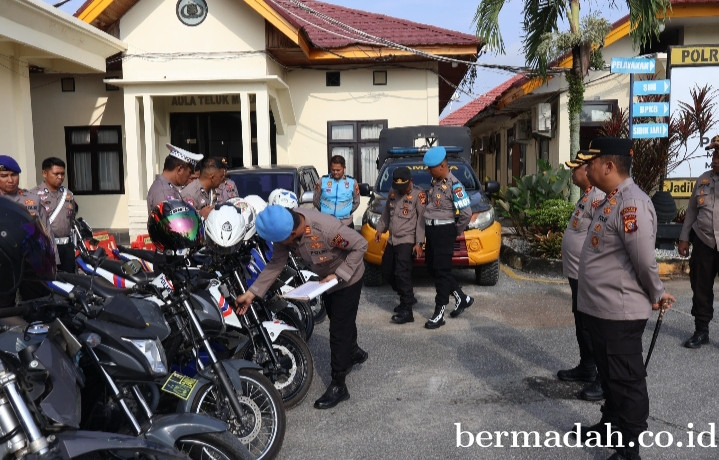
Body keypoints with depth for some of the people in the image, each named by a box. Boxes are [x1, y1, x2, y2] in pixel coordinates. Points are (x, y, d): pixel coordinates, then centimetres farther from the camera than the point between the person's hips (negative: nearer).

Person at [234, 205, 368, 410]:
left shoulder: (327, 229, -41)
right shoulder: (284, 227, -23)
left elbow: (360, 245, -29)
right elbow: (276, 263, -15)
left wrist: (339, 275, -30)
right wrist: (251, 293, -19)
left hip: (347, 278, -7)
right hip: (326, 278, 7)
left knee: (339, 330, -4)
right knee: (337, 319, 25)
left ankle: (338, 386, 8)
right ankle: (354, 352, 52)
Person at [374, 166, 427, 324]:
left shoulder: (418, 194, -10)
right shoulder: (392, 192, 11)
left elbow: (421, 219, -13)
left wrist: (419, 243, -17)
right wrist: (380, 229, 22)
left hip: (407, 241, -8)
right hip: (392, 240, 8)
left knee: (402, 274, -13)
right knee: (387, 272, 13)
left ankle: (407, 311, -6)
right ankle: (408, 298, 30)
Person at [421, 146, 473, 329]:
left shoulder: (454, 185, -16)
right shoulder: (435, 181, 10)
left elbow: (467, 213, -18)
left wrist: (457, 231, -6)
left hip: (444, 231, -9)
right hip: (431, 230, 9)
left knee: (441, 272, -3)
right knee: (432, 268, 14)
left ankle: (439, 314, 4)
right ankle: (462, 298, 28)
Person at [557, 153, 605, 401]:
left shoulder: (599, 197, -20)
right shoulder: (586, 195, 13)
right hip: (577, 273, 10)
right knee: (581, 323, 20)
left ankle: (604, 379, 11)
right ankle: (586, 368, 34)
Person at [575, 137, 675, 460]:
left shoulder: (632, 204, -23)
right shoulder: (611, 200, 10)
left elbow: (644, 260, -21)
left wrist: (656, 295, -7)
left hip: (619, 313, -10)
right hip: (599, 309, 10)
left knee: (626, 381, 4)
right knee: (608, 375, 24)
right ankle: (610, 424, 41)